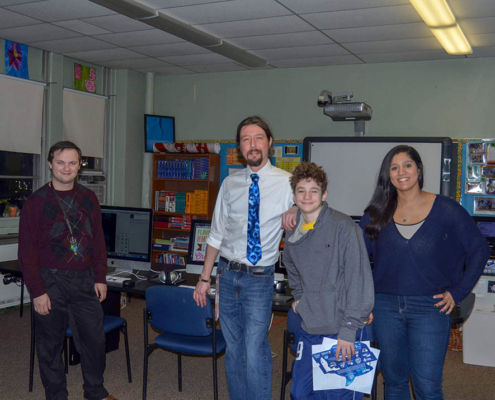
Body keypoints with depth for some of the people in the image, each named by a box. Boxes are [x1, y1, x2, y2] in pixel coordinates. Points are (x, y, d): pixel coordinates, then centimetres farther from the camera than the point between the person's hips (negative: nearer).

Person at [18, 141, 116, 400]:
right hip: (50, 281, -3)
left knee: (94, 338, 8)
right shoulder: (36, 202, -6)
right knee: (50, 344, 8)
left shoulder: (88, 199, 6)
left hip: (84, 281, 3)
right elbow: (27, 251, -7)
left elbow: (98, 241, 10)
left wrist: (100, 278, 4)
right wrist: (37, 291, -11)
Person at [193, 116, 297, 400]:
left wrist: (296, 210, -24)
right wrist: (205, 278, 8)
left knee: (255, 353, -7)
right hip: (228, 273, 4)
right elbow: (217, 234, 10)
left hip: (260, 279, -4)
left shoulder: (287, 183, -5)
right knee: (233, 349, 15)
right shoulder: (230, 184, 6)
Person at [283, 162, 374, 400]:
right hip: (309, 330, 6)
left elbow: (359, 281, -16)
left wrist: (349, 330, -18)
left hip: (342, 331, -6)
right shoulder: (292, 232, 7)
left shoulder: (343, 227, -13)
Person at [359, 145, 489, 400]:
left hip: (430, 308, -3)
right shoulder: (377, 213, 4)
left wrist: (457, 292, -3)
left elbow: (478, 249, 2)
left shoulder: (445, 209, -3)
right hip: (386, 307, 3)